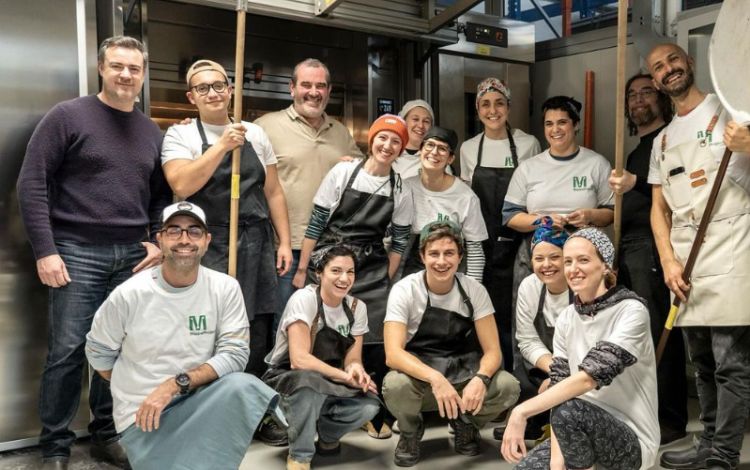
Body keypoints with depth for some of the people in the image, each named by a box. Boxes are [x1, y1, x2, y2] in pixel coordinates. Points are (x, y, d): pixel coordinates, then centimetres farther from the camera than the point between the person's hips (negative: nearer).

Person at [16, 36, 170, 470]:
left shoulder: (151, 132, 12)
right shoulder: (68, 116, -2)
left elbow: (161, 196, 18)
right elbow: (32, 183, -6)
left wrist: (159, 242, 3)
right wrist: (45, 250, -12)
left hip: (132, 255, 4)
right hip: (77, 251, -4)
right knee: (68, 350, -2)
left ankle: (107, 435, 23)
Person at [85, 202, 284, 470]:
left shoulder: (225, 289, -4)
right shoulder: (129, 294, -6)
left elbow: (234, 354, -11)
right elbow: (97, 352, 7)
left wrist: (176, 384, -20)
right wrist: (142, 396, 8)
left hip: (199, 401, 2)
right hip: (142, 416, -1)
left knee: (242, 385, -30)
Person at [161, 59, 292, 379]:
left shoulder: (255, 133, 13)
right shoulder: (180, 135, 2)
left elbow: (273, 192, 14)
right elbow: (182, 185, -15)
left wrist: (284, 242, 8)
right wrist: (222, 145, -18)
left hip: (257, 246, 4)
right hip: (211, 247, -3)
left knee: (258, 338, 7)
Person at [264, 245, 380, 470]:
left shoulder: (357, 307, -2)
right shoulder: (304, 298, -19)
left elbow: (352, 359, -4)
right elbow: (299, 359, -28)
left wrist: (356, 369, -28)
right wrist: (345, 376, -29)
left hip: (329, 388, 5)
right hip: (286, 380, -5)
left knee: (369, 405, -24)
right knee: (310, 382, -39)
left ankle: (328, 434, 10)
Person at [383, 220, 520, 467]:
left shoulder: (474, 290, -7)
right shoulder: (404, 290, -15)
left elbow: (492, 350, -9)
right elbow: (393, 353, -25)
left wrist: (480, 379, -32)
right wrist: (434, 378, -42)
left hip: (463, 374, 2)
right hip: (420, 376, -2)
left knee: (508, 386, -25)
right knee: (395, 385, -36)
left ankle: (466, 423, 8)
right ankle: (411, 432, 1)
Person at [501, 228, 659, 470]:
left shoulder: (631, 311, -16)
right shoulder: (566, 319, 4)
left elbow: (590, 377, -27)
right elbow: (560, 383, -2)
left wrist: (522, 411, -32)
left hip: (632, 440, -5)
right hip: (584, 428, 5)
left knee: (570, 411, -33)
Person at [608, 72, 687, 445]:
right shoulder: (636, 152, 25)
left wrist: (636, 183, -22)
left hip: (652, 247, -8)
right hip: (629, 249, 8)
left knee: (658, 333, -7)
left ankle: (668, 419, 1)